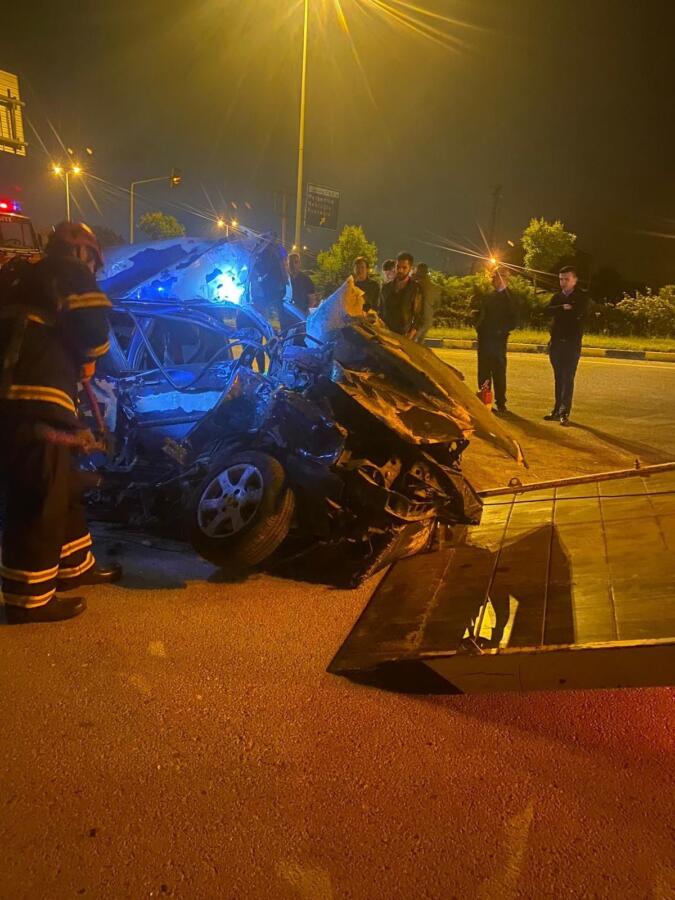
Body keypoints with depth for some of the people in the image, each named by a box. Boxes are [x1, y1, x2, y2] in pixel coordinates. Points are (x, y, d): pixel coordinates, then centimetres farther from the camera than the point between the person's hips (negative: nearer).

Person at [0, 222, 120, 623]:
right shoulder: (71, 273, 2)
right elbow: (93, 328, -11)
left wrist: (76, 361, 22)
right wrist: (89, 358, 10)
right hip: (37, 401, -9)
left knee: (63, 490, 20)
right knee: (40, 501, -4)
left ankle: (74, 565, 33)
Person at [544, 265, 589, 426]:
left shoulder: (582, 296, 0)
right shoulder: (557, 296, 12)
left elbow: (577, 314, -18)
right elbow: (548, 310, -7)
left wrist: (559, 312, -7)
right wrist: (563, 308, -17)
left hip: (572, 343, -4)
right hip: (556, 342, 5)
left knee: (568, 379, -8)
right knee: (559, 378, 10)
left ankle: (565, 413, -9)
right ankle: (557, 410, 16)